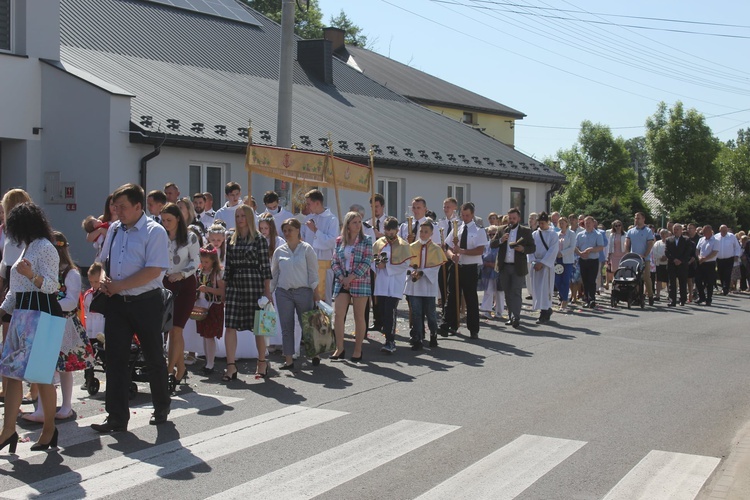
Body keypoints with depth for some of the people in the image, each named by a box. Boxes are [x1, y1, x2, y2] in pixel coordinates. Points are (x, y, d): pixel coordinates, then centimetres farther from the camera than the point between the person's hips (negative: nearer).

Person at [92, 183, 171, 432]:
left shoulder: (154, 232, -11)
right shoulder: (114, 229, 9)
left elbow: (153, 271, -19)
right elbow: (103, 260, 19)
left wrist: (118, 285, -18)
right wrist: (103, 280, -3)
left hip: (146, 302, -5)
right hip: (117, 302, 5)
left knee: (153, 358, 8)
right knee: (115, 360, 3)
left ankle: (161, 408, 28)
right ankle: (117, 418, 8)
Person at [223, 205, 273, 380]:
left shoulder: (259, 239, -1)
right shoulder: (231, 240, 12)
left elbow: (265, 267, -3)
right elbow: (228, 266, 14)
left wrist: (267, 291, -6)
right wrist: (224, 288, 10)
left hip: (254, 284, -4)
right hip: (234, 285, 4)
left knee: (258, 325, 5)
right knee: (230, 325, -5)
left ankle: (262, 362, 20)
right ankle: (231, 366, -4)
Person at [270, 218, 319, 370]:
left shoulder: (306, 249, -1)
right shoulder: (279, 251, 8)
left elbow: (313, 272, 0)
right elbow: (273, 274, 14)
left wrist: (316, 292, -5)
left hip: (303, 291, -3)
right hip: (283, 292, 3)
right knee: (286, 327, 2)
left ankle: (314, 354, 17)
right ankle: (288, 359, 6)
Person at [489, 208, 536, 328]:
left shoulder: (525, 231, 3)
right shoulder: (501, 230, 10)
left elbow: (533, 248, 1)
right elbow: (491, 245, 4)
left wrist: (523, 249, -19)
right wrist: (500, 240, -15)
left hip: (518, 267, -3)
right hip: (504, 267, 3)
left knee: (516, 293, -8)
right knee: (508, 293, 9)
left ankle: (516, 318, -10)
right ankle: (511, 317, 17)